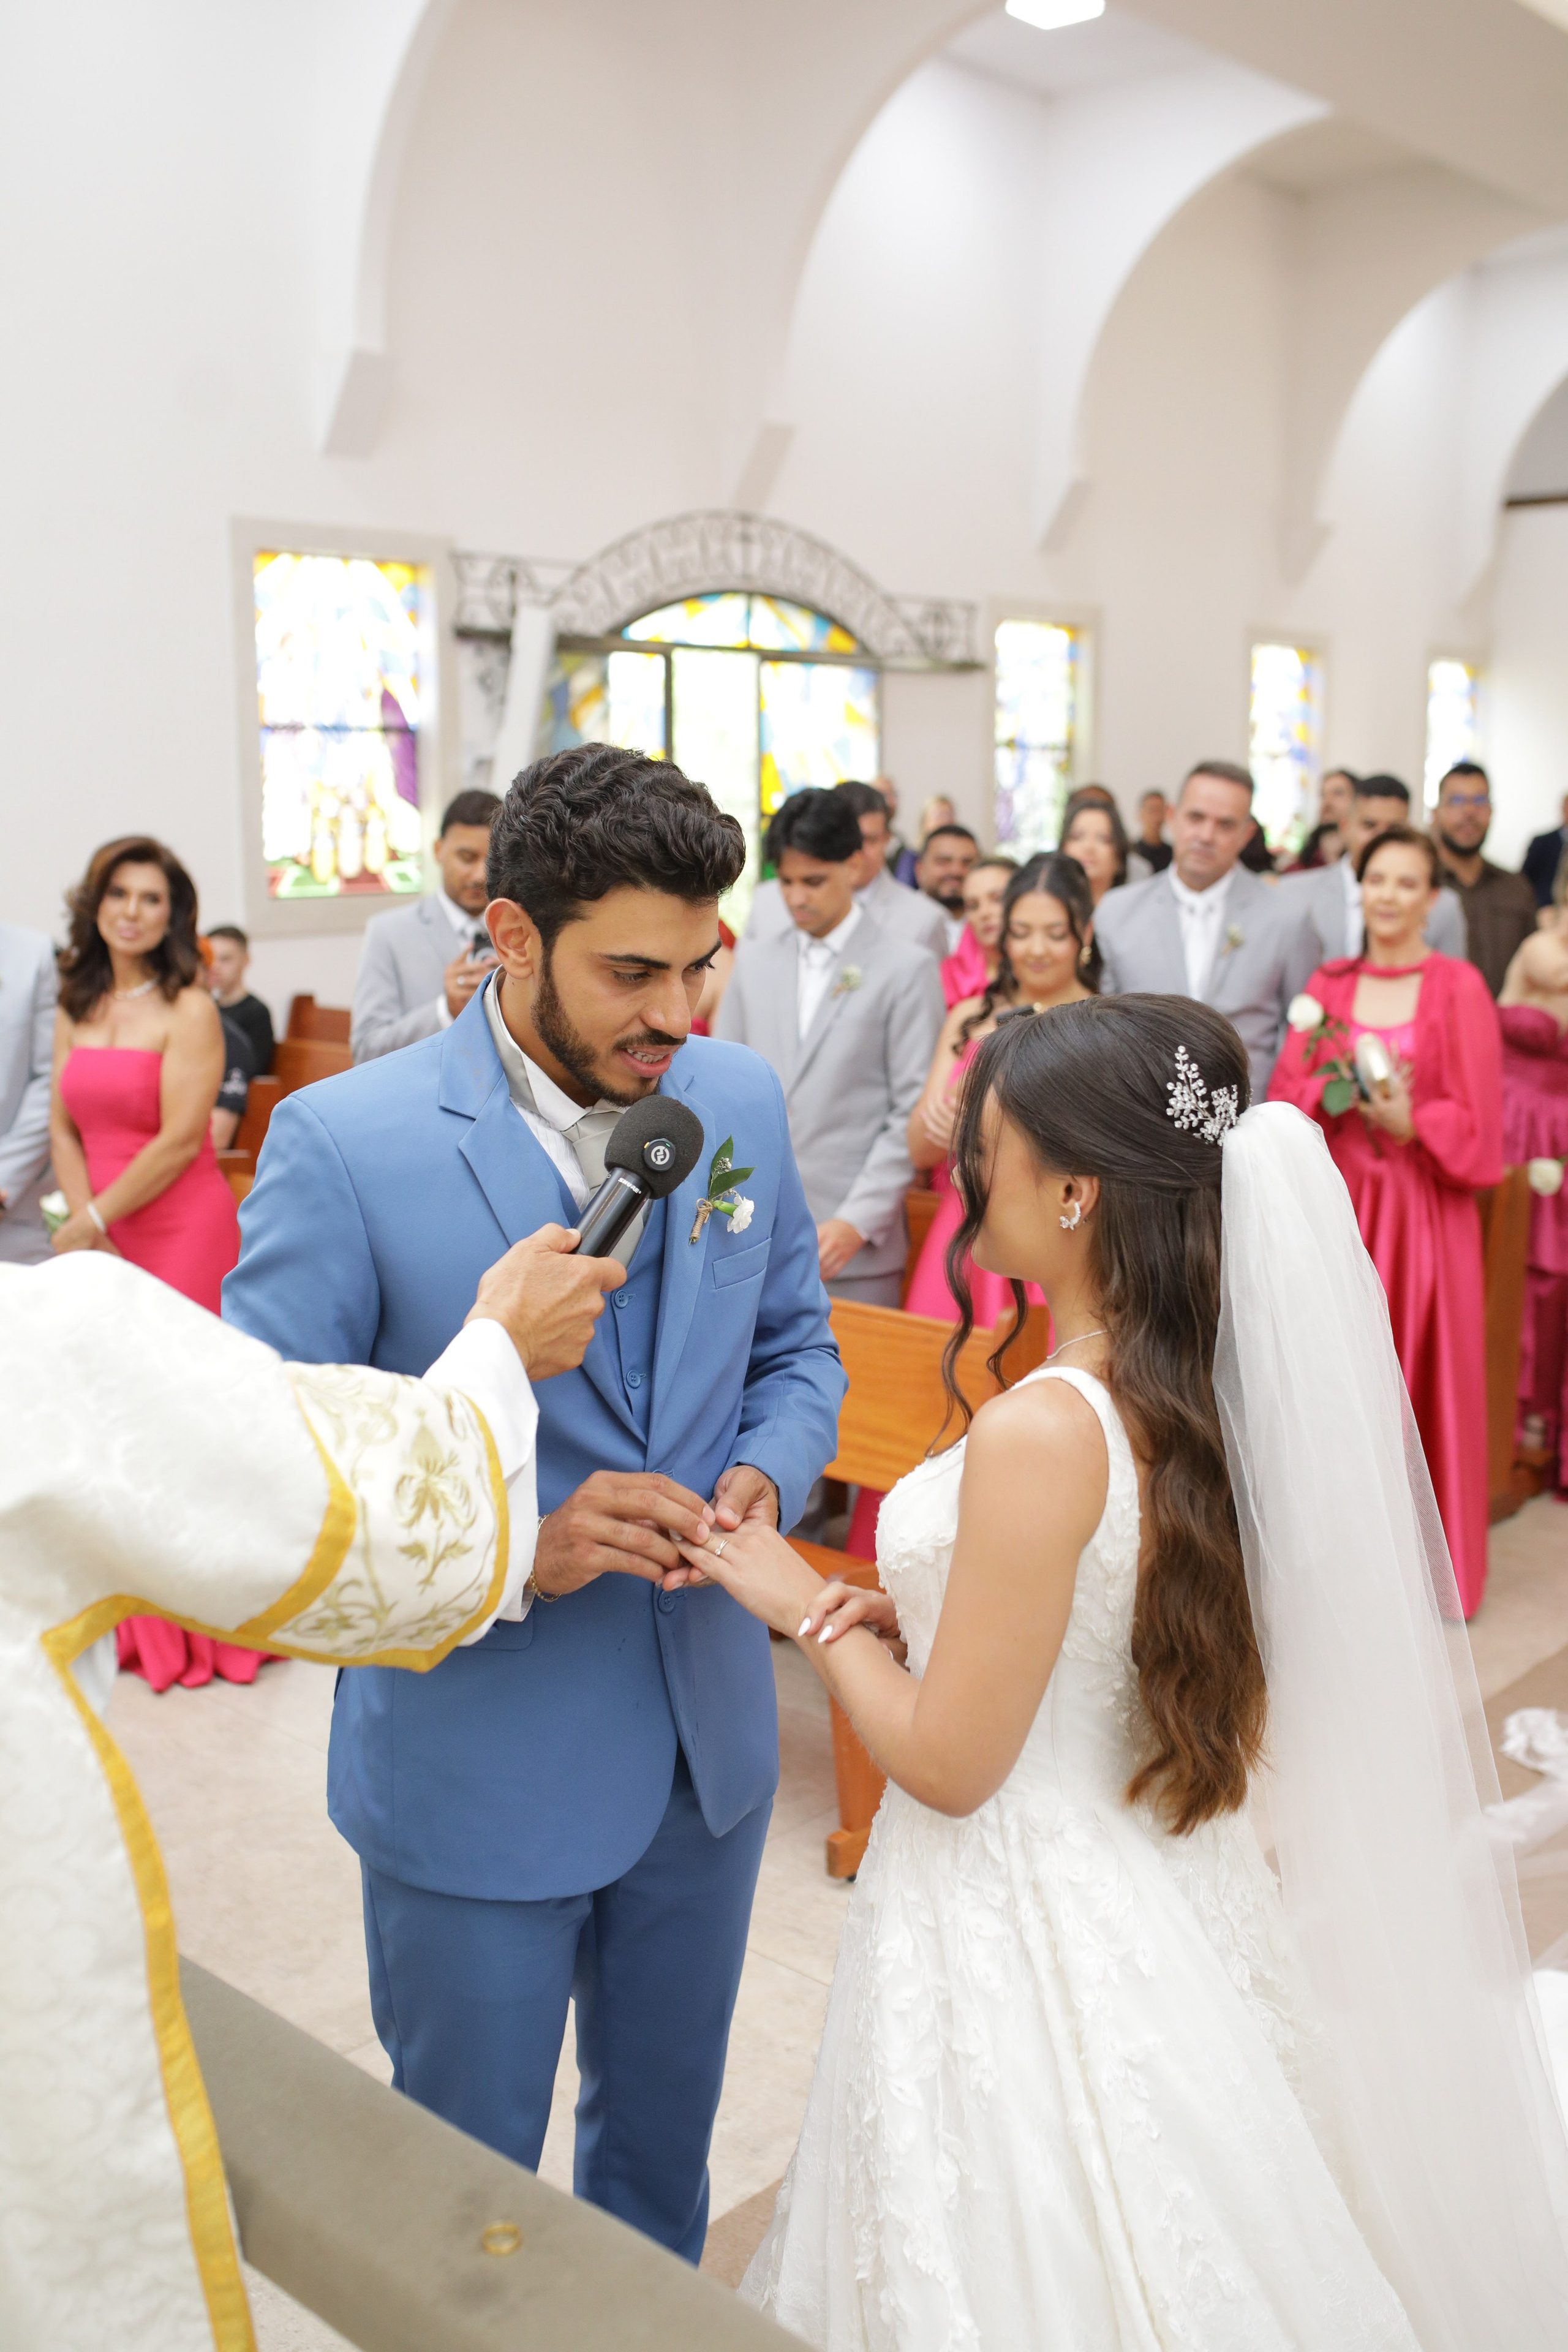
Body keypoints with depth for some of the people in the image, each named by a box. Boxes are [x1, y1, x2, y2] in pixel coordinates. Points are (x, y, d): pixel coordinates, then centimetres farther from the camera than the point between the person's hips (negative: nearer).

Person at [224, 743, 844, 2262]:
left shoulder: (740, 1101, -4)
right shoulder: (342, 1142, -19)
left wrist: (765, 1475, -12)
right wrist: (512, 1549, -27)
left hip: (709, 1743, 5)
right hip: (473, 1780, -4)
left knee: (664, 2144, 27)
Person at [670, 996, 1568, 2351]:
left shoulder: (1040, 1434, -29)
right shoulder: (1210, 1390, -4)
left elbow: (948, 1764, -21)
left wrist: (815, 1615, -7)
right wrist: (918, 1616, 2)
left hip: (1021, 1930, -8)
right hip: (1150, 1898, 8)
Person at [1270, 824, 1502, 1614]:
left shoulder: (1458, 987, -2)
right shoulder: (1327, 984, 8)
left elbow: (1476, 1117, -4)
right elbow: (1283, 1094, 6)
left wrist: (1410, 1123, -20)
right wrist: (1327, 1090, -13)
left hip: (1421, 1207, -2)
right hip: (1334, 1200, 3)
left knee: (1420, 1369, 1)